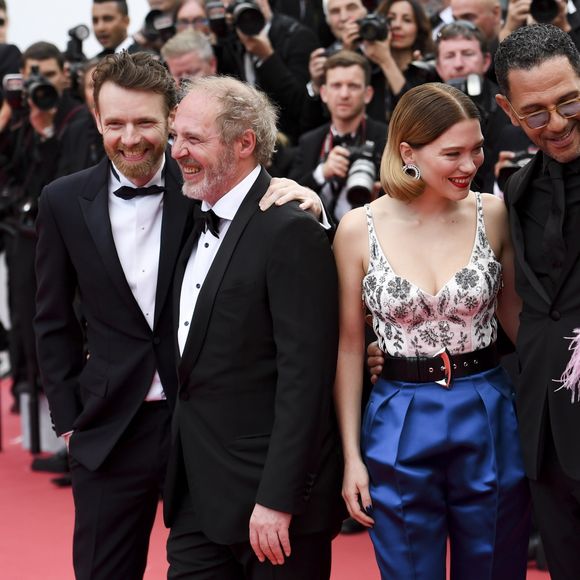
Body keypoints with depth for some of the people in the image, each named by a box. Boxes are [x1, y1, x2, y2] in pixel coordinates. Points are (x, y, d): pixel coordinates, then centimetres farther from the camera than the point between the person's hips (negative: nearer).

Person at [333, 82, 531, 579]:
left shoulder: (494, 215, -4)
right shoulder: (360, 230, -6)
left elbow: (515, 315, 7)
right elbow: (349, 346, 1)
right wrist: (351, 455, 0)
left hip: (490, 424, 1)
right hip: (399, 430, -1)